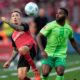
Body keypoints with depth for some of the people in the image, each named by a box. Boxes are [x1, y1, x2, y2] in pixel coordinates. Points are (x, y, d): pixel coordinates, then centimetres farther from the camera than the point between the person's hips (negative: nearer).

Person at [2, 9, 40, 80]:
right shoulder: (13, 35, 23)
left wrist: (7, 22, -31)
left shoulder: (24, 26, 8)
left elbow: (18, 28, -18)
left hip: (30, 48, -6)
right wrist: (9, 61, 23)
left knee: (22, 49, -42)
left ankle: (35, 70, -25)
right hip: (23, 55, 6)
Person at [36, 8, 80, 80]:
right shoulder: (50, 25, -10)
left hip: (61, 55, 2)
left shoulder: (69, 28, 3)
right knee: (45, 73, -16)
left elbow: (72, 41, 22)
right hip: (49, 54, -2)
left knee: (60, 72, -21)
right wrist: (42, 51, -23)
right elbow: (38, 37, -12)